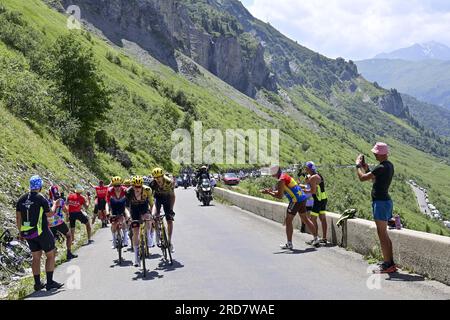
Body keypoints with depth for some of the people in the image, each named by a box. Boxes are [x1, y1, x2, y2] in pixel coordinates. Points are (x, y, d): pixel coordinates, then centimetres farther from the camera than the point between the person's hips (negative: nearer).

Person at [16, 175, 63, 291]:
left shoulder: (21, 199, 4)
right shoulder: (41, 199, -13)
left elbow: (18, 217, 8)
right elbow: (50, 214, -4)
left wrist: (20, 232, 17)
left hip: (27, 233, 6)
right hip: (41, 232, -6)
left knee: (36, 257, 15)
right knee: (50, 255, 5)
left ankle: (37, 283, 16)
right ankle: (50, 282, 2)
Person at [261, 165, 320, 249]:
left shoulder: (281, 180, -13)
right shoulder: (285, 176, 17)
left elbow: (279, 196, -14)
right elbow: (280, 191, 25)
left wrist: (268, 193, -6)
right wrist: (270, 191, 13)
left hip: (296, 200, -10)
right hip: (302, 198, 10)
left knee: (288, 221, -1)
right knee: (305, 219, 18)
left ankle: (289, 244, 2)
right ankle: (316, 239, 23)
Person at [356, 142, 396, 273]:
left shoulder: (381, 168, -19)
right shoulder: (389, 165, 12)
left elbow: (362, 178, -17)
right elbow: (374, 179, 24)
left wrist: (358, 165, -2)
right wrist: (366, 168, 18)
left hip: (380, 202, -10)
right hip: (386, 200, 10)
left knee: (382, 234, -5)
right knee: (384, 234, 15)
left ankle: (387, 265, -2)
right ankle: (390, 263, 19)